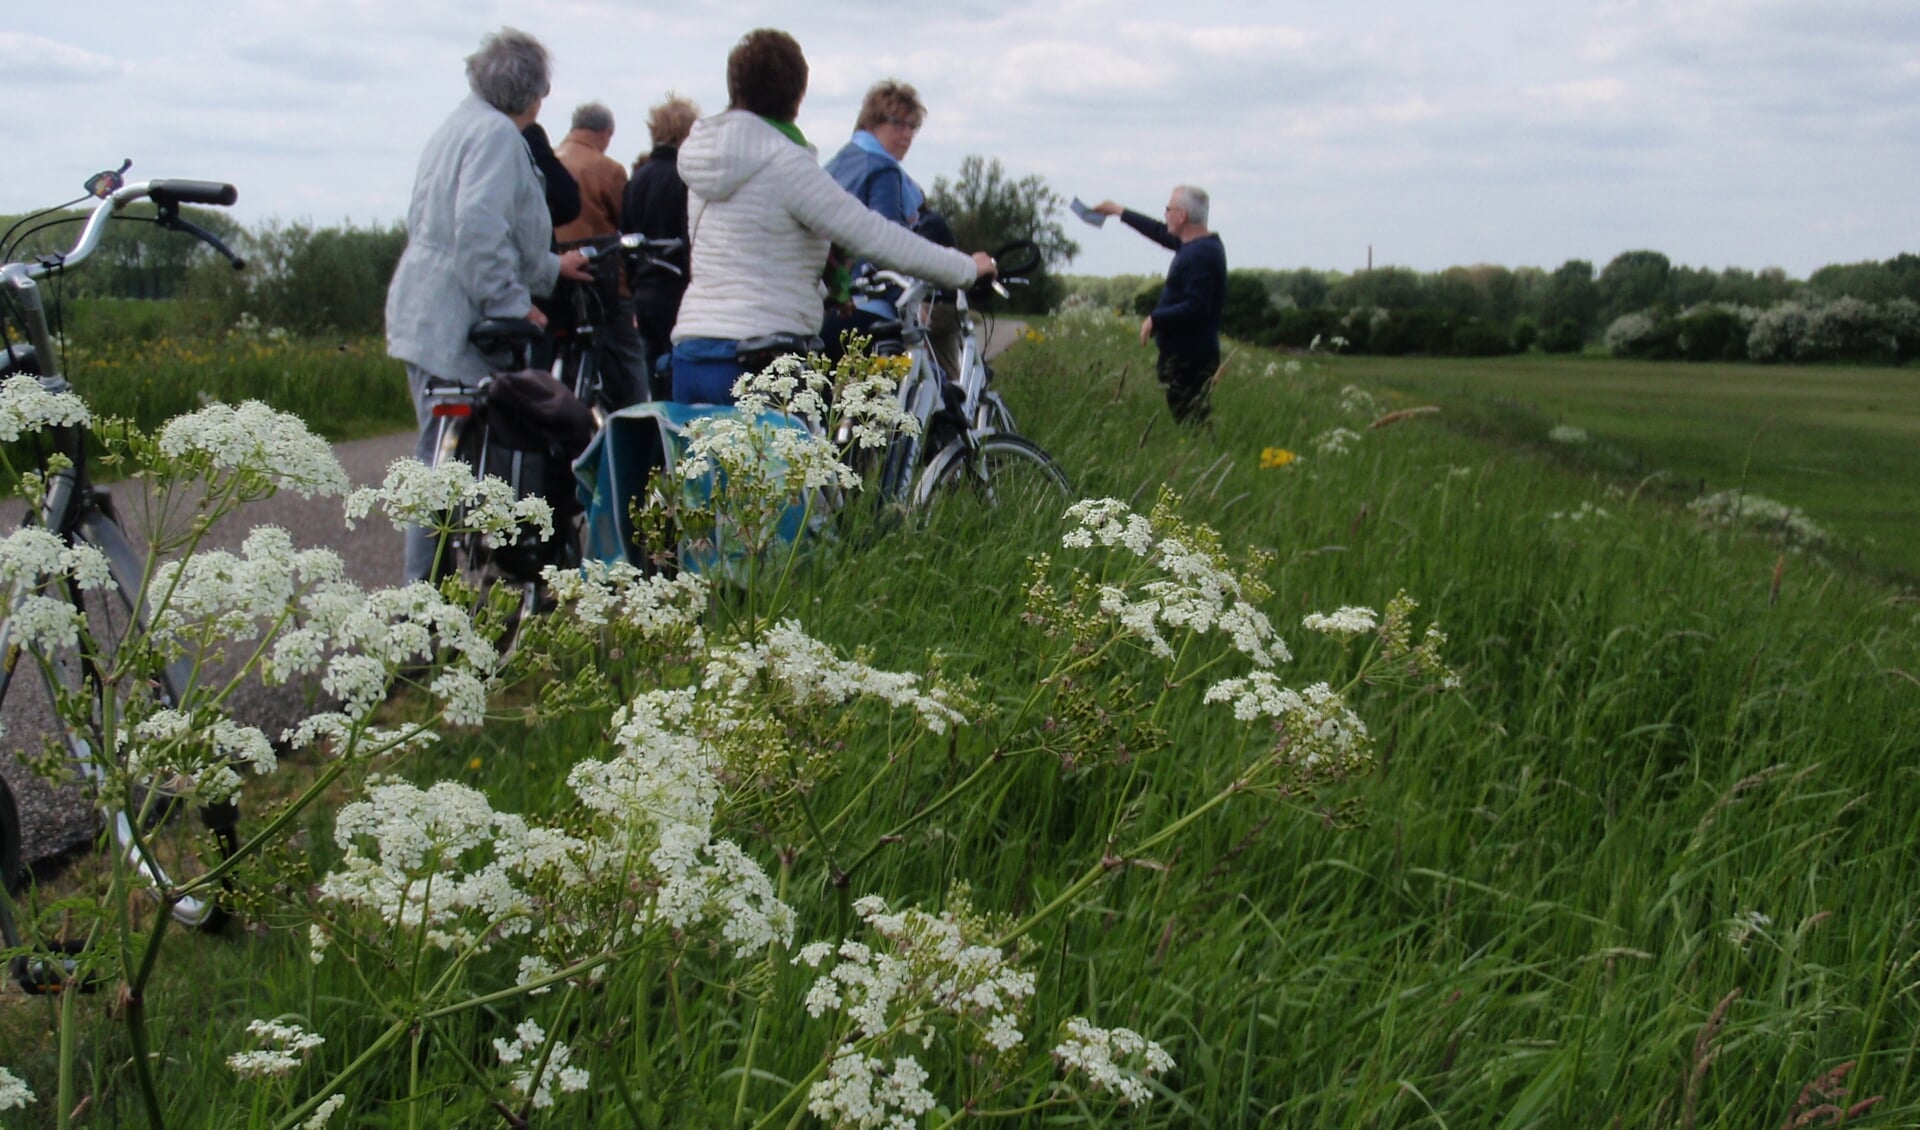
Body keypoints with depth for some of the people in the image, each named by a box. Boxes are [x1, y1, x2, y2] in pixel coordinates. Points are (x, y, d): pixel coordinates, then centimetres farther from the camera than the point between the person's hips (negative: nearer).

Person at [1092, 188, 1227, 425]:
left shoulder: (1201, 254, -19)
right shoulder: (1199, 245, 12)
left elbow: (1196, 308, -25)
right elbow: (1160, 232, 29)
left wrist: (1155, 319, -14)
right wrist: (1120, 212, 37)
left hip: (1190, 358, -10)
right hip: (1184, 353, 10)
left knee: (1191, 424, -10)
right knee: (1192, 425, 9)